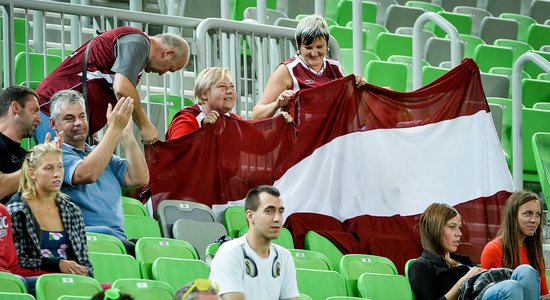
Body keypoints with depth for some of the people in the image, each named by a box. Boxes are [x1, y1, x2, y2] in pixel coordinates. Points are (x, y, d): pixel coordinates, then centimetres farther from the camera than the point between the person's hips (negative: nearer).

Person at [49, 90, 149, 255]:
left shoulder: (101, 154, 27)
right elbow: (86, 174, -17)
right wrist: (115, 129, -12)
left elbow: (139, 179, 13)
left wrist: (127, 133, 8)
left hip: (119, 238, 7)